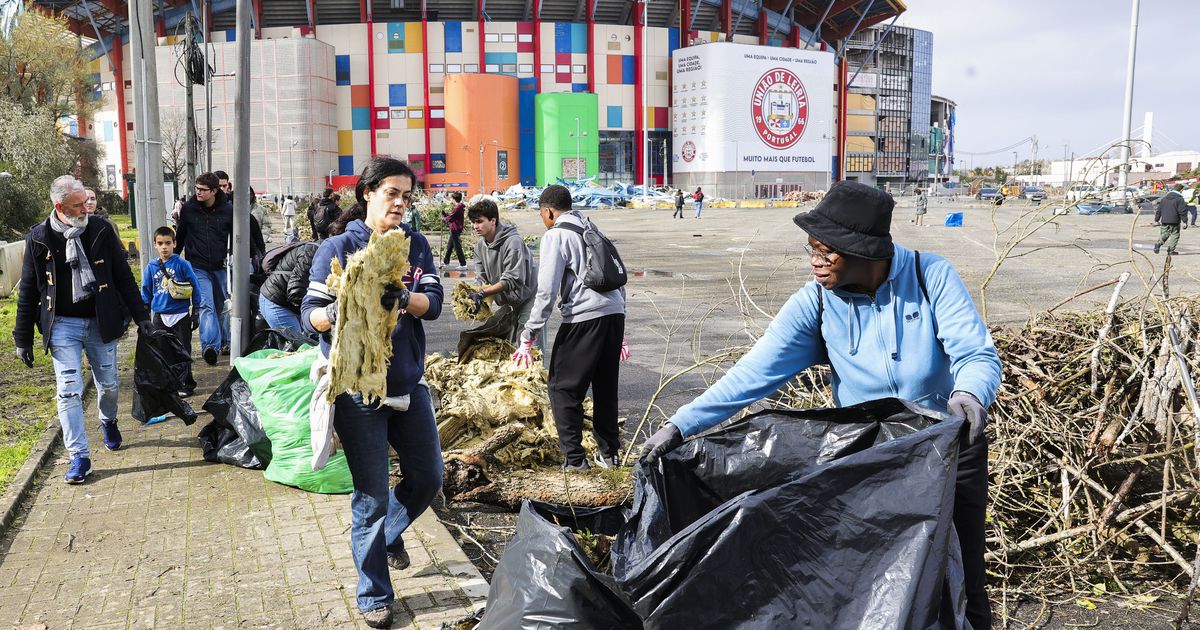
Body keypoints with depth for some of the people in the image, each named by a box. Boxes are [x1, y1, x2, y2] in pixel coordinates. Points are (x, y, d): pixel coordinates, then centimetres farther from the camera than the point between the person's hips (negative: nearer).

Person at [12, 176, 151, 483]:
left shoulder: (101, 230, -2)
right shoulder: (39, 238, -3)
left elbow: (123, 276, 5)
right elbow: (28, 291, 3)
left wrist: (141, 315, 2)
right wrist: (23, 339, 3)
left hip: (101, 322, 1)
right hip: (62, 325, -1)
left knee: (108, 383, 12)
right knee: (69, 390, -6)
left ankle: (108, 421, 44)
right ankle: (79, 456, 1)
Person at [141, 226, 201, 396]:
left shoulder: (182, 264, -6)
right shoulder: (151, 267, 4)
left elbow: (195, 288, -2)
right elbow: (146, 293, 13)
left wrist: (195, 312, -1)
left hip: (181, 316, -3)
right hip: (159, 317, 3)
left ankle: (186, 384, 15)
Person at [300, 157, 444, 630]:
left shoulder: (415, 245, 6)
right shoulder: (338, 248, -7)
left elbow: (433, 303, -7)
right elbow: (309, 314, -10)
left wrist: (401, 298, -28)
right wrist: (336, 312, -32)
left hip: (408, 382, 5)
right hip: (357, 389, -5)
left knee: (428, 478, 13)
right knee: (372, 496, 3)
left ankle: (388, 532, 45)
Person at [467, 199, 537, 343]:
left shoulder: (513, 242, -24)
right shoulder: (480, 246, 0)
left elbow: (513, 280, -28)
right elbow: (484, 278, 1)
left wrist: (482, 293, -31)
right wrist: (477, 295, -20)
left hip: (527, 298, -8)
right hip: (506, 302, 8)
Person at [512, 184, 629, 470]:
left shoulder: (555, 236, -1)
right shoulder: (593, 230, 22)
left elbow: (546, 291, -10)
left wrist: (528, 337, -5)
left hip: (583, 318, -7)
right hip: (615, 314, 8)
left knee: (563, 388, 4)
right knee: (606, 387, 18)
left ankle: (574, 459, 4)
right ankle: (610, 454, 26)